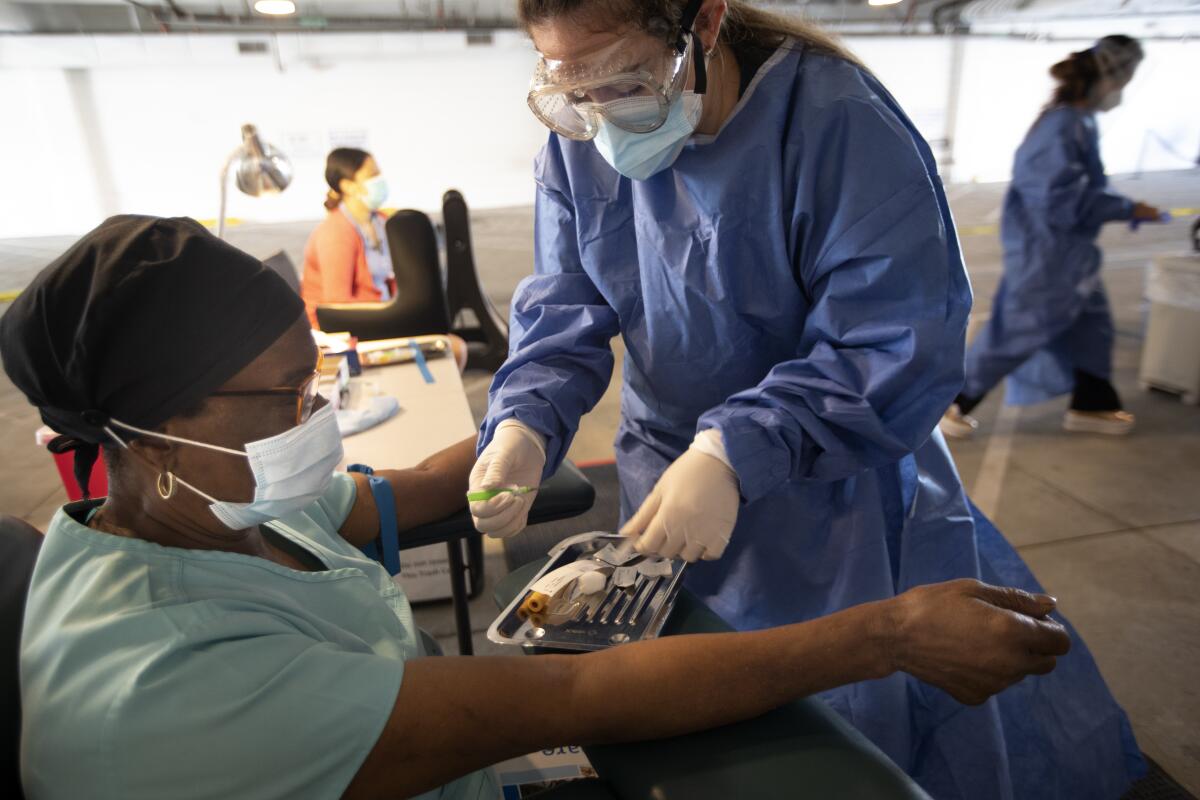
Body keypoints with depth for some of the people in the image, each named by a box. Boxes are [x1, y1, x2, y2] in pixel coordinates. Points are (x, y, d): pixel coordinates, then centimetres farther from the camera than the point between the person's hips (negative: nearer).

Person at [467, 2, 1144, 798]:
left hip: (833, 494, -3)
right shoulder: (576, 142, -7)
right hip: (670, 491, 4)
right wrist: (525, 424, -26)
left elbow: (901, 348, -26)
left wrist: (737, 451, -38)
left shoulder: (837, 117, -23)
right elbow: (564, 311, -6)